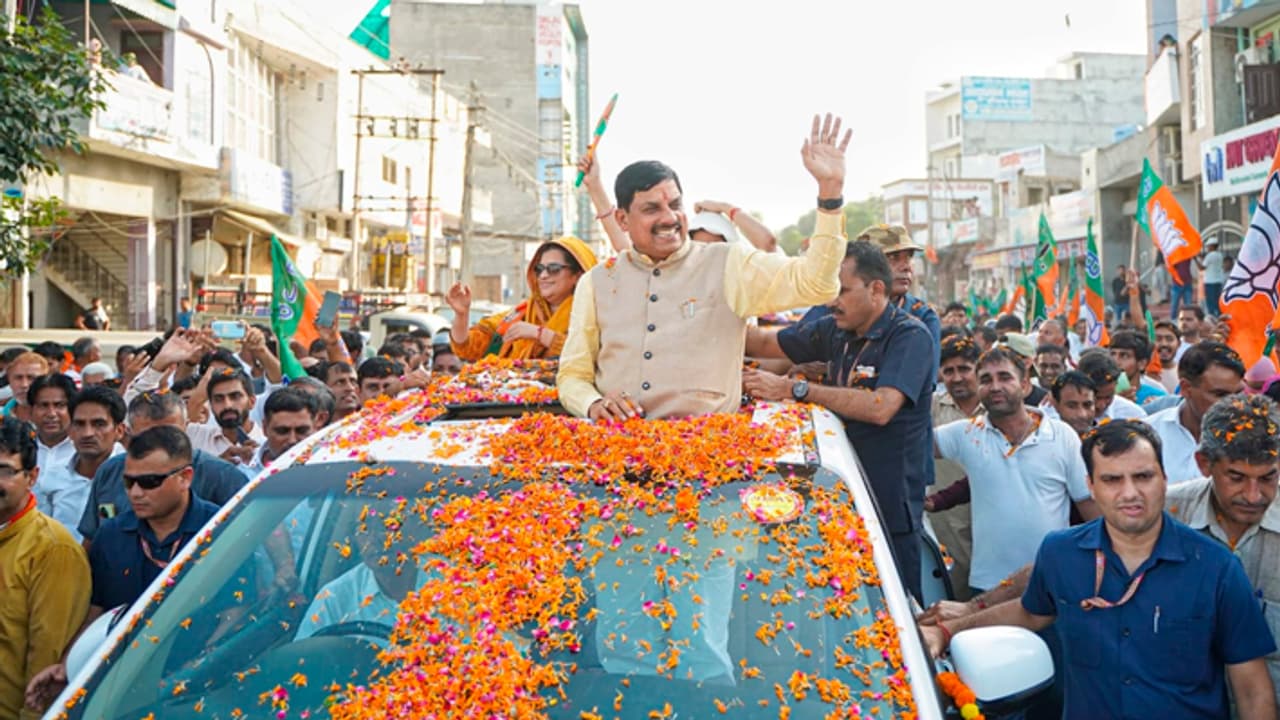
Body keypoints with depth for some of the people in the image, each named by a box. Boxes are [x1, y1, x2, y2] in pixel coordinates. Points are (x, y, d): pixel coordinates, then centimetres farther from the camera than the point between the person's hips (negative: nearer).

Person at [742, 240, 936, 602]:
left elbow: (880, 408, -27)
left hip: (891, 501, -6)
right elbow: (766, 344, 17)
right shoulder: (834, 331, 7)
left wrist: (794, 389, -24)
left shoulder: (910, 336, -13)